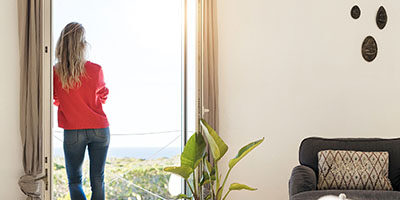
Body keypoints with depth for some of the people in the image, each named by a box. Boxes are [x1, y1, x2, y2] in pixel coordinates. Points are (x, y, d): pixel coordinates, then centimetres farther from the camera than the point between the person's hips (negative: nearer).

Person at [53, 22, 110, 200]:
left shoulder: (55, 73, -10)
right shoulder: (95, 70, -11)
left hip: (73, 132, 0)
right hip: (99, 130, 1)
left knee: (74, 181, 13)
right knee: (98, 180, 10)